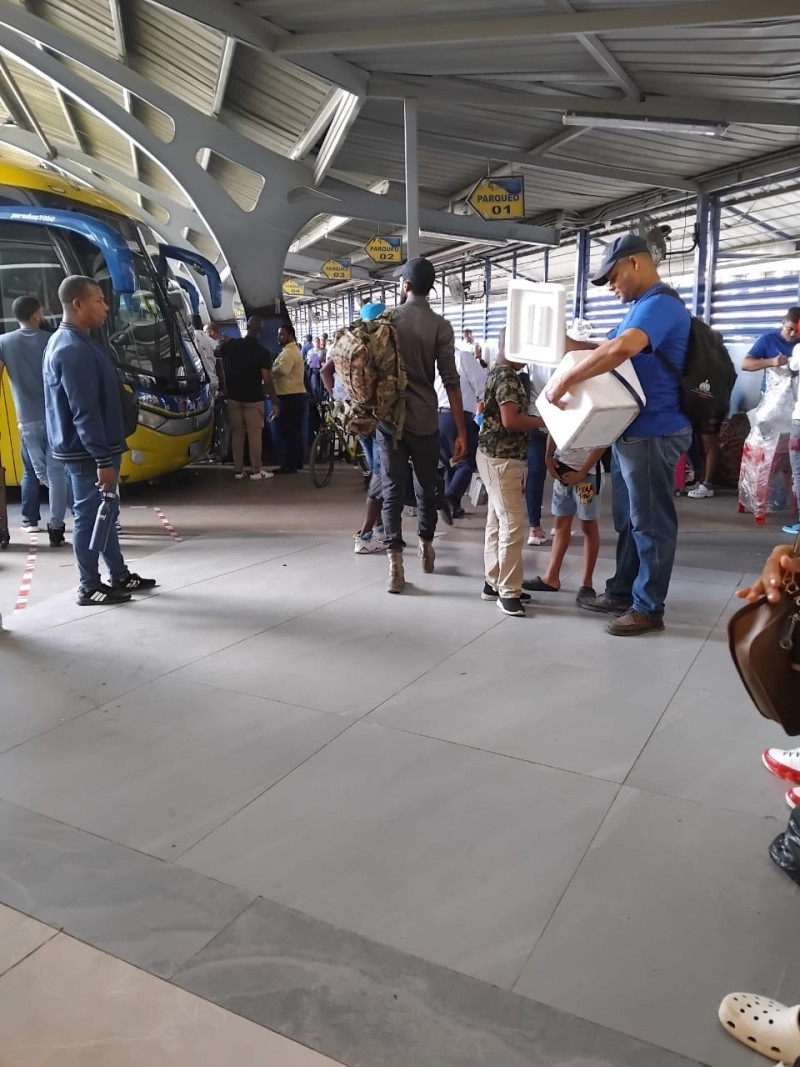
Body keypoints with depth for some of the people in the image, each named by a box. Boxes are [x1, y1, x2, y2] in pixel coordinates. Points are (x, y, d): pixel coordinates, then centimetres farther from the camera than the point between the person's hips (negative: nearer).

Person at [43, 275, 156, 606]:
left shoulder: (76, 342, 12)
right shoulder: (73, 349, -21)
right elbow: (84, 413, -25)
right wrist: (103, 460, -25)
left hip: (94, 448, 10)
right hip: (87, 452, -10)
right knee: (89, 516, 0)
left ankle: (120, 576, 27)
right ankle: (90, 587, 12)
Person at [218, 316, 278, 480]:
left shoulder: (230, 345, -1)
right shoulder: (262, 352, -13)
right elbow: (267, 380, -17)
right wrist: (274, 401, -12)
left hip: (233, 397, 4)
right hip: (253, 399, -4)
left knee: (237, 433, 9)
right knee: (255, 435, 2)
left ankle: (238, 470, 11)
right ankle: (256, 471, 3)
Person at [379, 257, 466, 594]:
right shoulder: (440, 326, -4)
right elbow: (450, 381, -8)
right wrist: (461, 431, -5)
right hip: (424, 421, -1)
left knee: (392, 490, 1)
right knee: (426, 488, 17)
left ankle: (395, 565, -7)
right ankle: (426, 548, 34)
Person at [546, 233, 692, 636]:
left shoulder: (659, 305, -18)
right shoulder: (643, 308, 18)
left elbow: (621, 349, -36)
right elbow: (610, 348, 23)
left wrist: (565, 378, -30)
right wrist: (571, 345, 5)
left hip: (653, 433, -11)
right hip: (632, 431, 11)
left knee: (650, 522, 0)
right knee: (628, 520, 16)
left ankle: (648, 608, 10)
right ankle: (621, 593, 28)